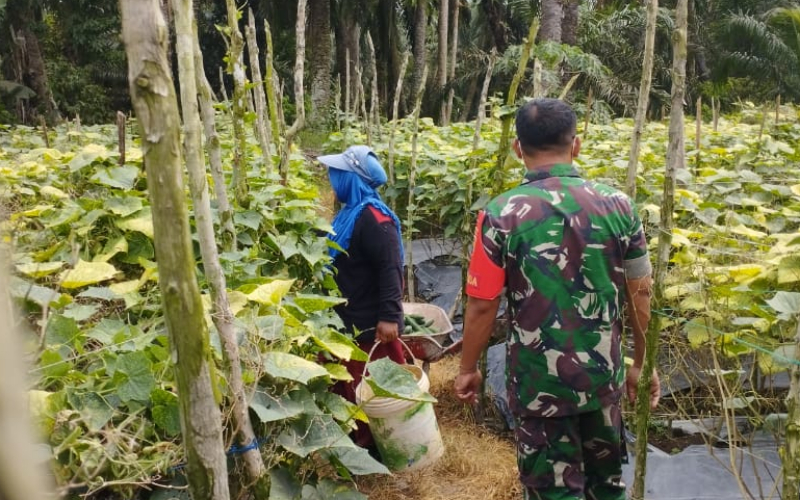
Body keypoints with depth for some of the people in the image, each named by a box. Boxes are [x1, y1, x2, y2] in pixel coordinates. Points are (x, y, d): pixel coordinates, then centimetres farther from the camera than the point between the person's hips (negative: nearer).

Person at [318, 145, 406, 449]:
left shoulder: (372, 217, -21)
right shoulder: (350, 212, 10)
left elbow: (390, 269, -27)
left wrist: (389, 316, -30)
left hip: (370, 323, -10)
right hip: (349, 319, 10)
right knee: (348, 386, 20)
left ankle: (375, 445, 20)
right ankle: (359, 438, 35)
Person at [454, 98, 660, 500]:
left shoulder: (501, 215, -15)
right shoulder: (617, 206, -5)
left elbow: (482, 305, -12)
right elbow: (640, 294, 1)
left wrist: (468, 369, 4)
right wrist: (641, 363, 14)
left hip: (538, 381, -3)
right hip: (603, 374, 4)